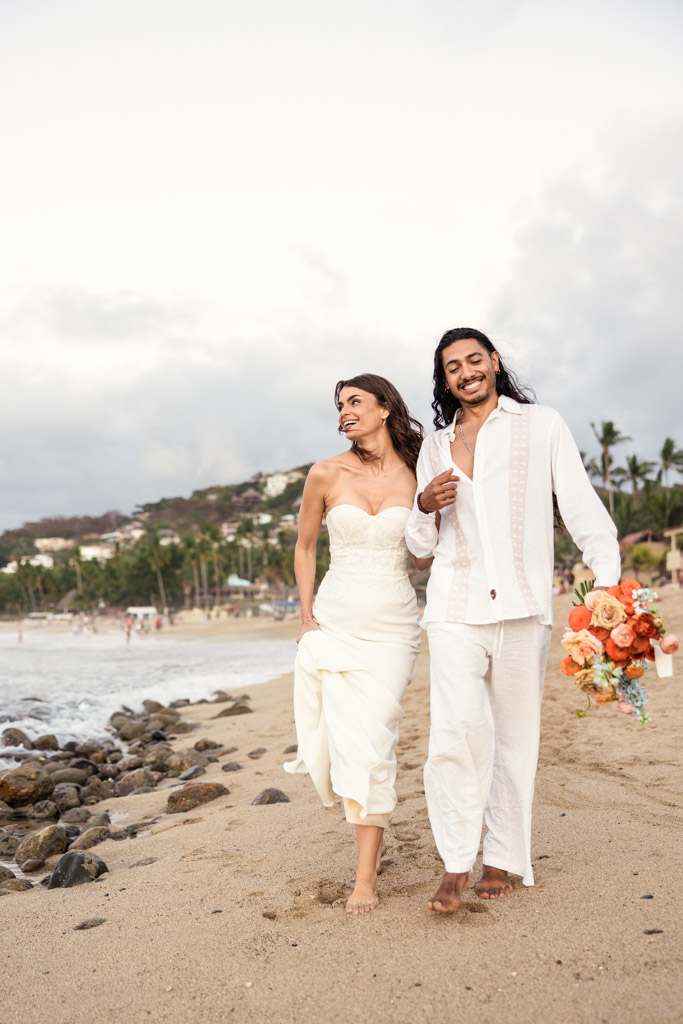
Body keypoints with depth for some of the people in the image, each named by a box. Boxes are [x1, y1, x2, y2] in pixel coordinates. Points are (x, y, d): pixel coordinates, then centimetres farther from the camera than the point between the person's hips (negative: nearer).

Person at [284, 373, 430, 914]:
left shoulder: (418, 474, -1)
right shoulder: (326, 474, -1)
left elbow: (427, 555, 9)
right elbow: (305, 547, 10)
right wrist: (307, 616, 4)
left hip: (393, 624, -1)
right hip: (336, 620, 1)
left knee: (373, 739, -5)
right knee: (344, 735, 1)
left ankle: (367, 874, 6)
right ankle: (372, 820, 31)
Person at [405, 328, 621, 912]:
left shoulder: (542, 426, 7)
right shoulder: (435, 447, 16)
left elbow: (582, 507, 1)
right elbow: (422, 546, 20)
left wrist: (609, 580, -13)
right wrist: (425, 507, -2)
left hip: (523, 606, -1)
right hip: (456, 606, 1)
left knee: (516, 734, 5)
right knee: (458, 728, -12)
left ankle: (503, 860, 19)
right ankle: (456, 866, -2)